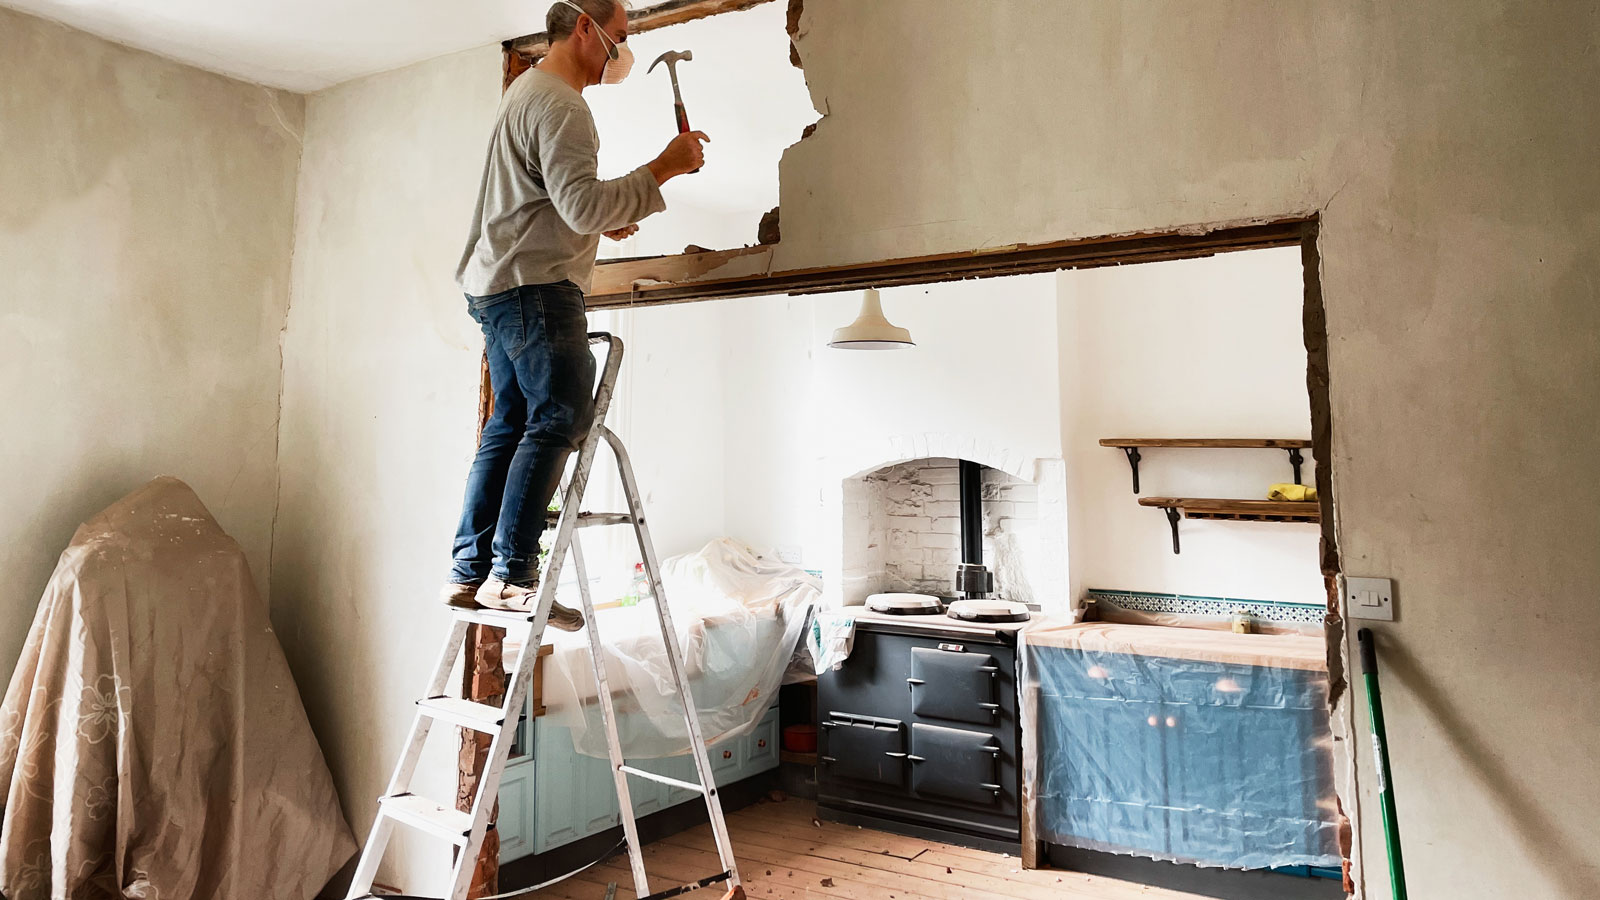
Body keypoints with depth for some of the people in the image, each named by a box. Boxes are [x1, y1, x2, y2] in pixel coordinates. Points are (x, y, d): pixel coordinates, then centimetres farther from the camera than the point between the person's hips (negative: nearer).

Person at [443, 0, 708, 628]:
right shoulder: (558, 103, -11)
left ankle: (469, 571, 10)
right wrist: (662, 169, -17)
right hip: (534, 285, -11)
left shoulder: (527, 92, 25)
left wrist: (597, 224, 20)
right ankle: (510, 573, -13)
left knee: (509, 424, 8)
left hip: (497, 286, 11)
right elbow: (582, 203, -22)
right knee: (560, 417, -12)